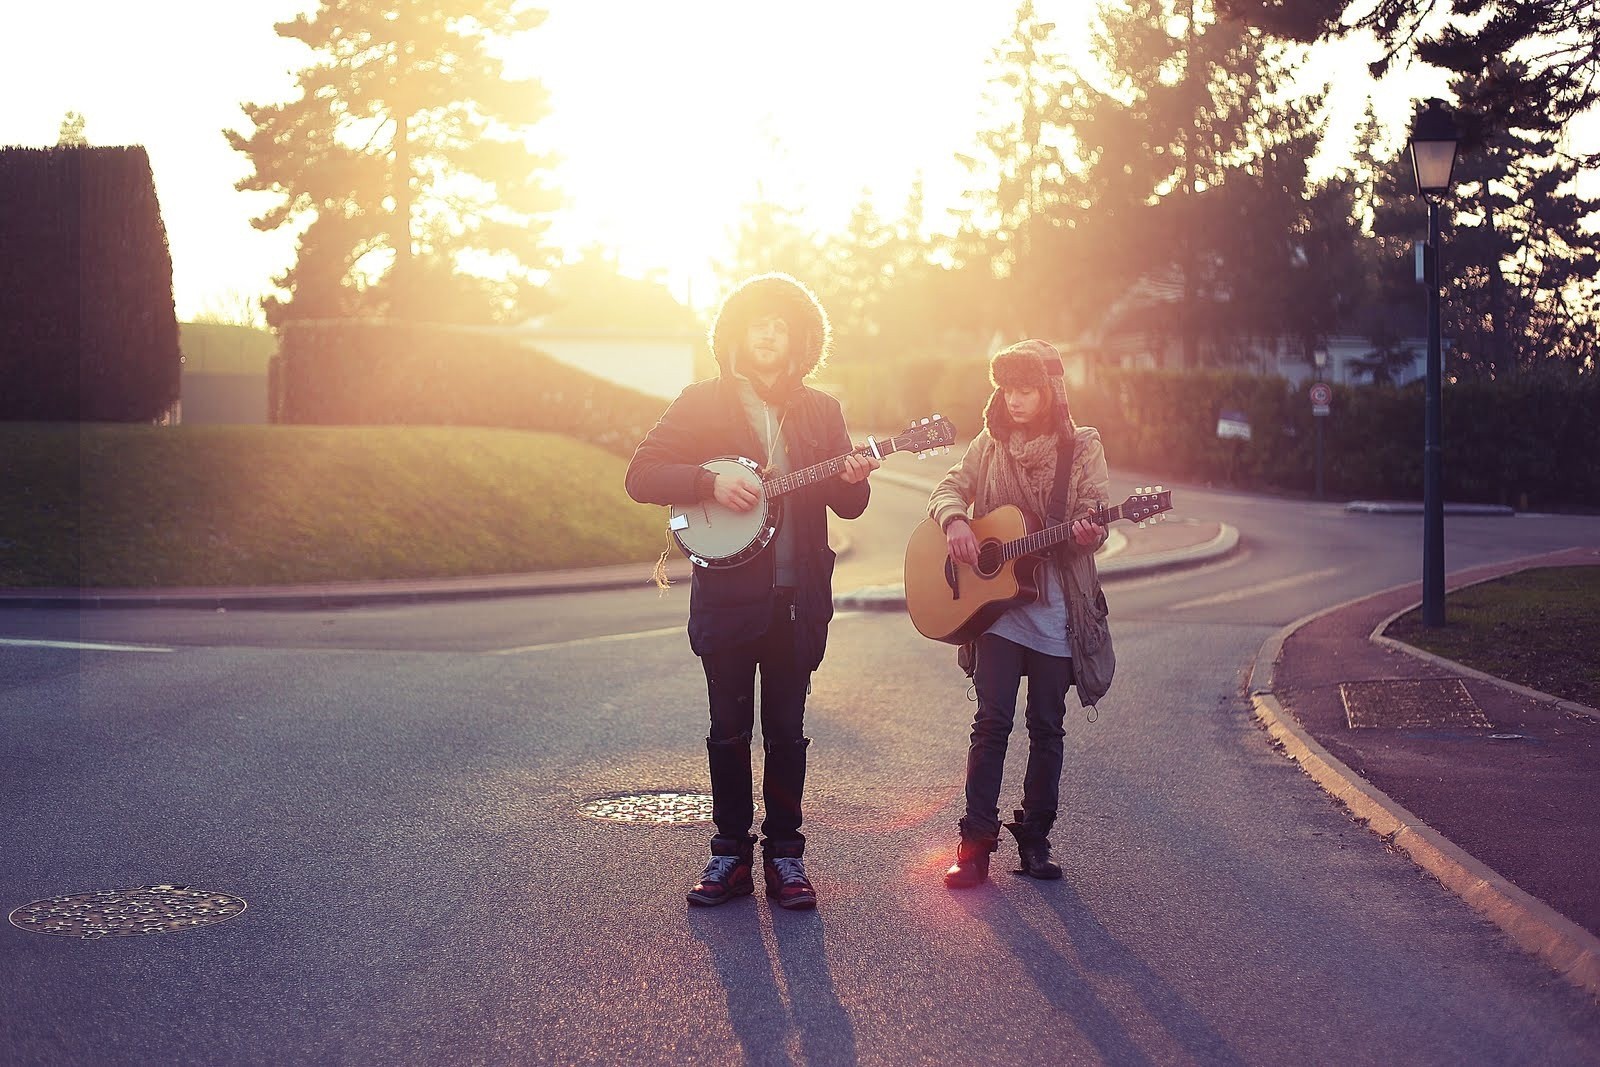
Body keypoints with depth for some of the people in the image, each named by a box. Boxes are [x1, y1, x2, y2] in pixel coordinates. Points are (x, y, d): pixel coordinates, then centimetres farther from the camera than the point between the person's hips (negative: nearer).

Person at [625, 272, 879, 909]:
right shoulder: (702, 404, 2)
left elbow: (846, 506, 11)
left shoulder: (821, 411, 10)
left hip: (797, 597, 2)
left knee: (787, 731, 6)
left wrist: (853, 481, -12)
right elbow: (640, 476, -4)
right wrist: (710, 482, -19)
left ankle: (783, 852, 15)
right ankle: (732, 852, 15)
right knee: (729, 731, 5)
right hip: (726, 592, -1)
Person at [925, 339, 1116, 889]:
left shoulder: (1083, 447, 0)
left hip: (1057, 609, -1)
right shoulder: (990, 445, 6)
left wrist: (1089, 534, -27)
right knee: (992, 722, -3)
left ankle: (1034, 837, 16)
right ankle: (976, 843, 0)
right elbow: (947, 489, 10)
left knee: (1047, 726, 6)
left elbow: (1094, 519, -4)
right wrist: (955, 520, -12)